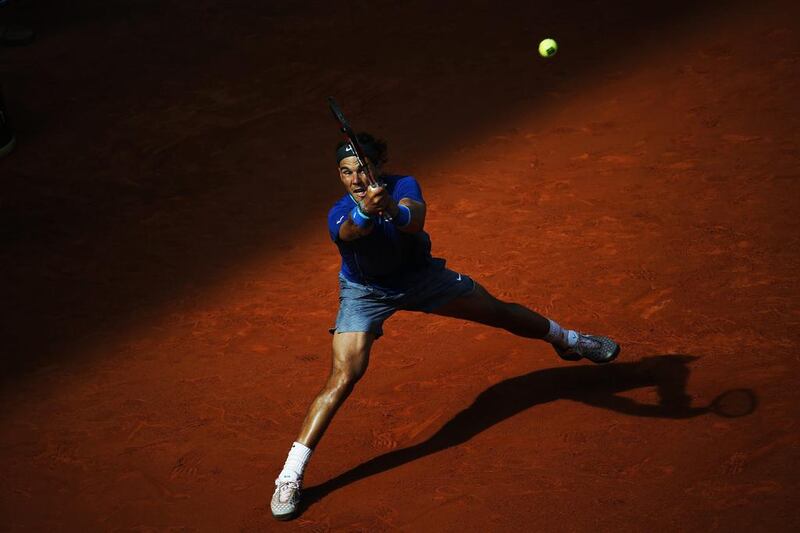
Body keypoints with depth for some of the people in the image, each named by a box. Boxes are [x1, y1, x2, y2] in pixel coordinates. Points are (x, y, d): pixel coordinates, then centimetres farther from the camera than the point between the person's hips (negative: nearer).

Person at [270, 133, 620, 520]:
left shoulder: (402, 186, -27)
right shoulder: (340, 215, -31)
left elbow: (414, 221, -49)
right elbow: (352, 230, -56)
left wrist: (393, 209, -72)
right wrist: (366, 211, -79)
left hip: (418, 276, 3)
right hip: (365, 292, -3)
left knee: (500, 312, 15)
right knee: (343, 378, -20)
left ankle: (567, 340, 47)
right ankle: (290, 476, -14)